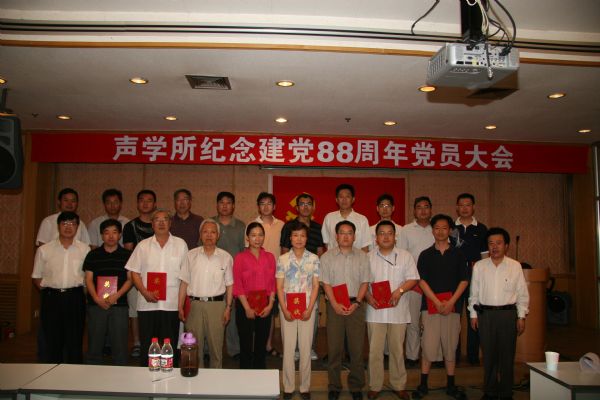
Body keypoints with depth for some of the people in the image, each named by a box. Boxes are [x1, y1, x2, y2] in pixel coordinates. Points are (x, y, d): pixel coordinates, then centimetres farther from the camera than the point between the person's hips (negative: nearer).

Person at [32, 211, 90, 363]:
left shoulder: (85, 249, 4)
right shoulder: (44, 250, 5)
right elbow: (36, 277, 10)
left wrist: (82, 289, -2)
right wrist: (45, 289, -3)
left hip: (75, 298, 0)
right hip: (51, 298, 0)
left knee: (75, 340, 6)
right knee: (51, 340, 7)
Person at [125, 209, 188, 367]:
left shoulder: (181, 244, 3)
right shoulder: (143, 246, 6)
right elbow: (134, 272, 5)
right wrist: (145, 293, -9)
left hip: (172, 304, -1)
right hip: (147, 304, 1)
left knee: (171, 347, 7)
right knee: (146, 346, 9)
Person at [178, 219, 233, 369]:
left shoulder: (226, 257, 2)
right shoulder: (191, 255, 4)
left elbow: (229, 285, 5)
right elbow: (184, 282, 5)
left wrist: (228, 308, -1)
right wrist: (180, 307, 2)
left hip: (217, 304, -1)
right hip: (195, 304, 1)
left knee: (216, 346, 8)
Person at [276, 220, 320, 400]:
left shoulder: (314, 259, 0)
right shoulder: (283, 259, 0)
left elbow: (315, 286, 0)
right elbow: (279, 287, 0)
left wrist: (309, 309, -9)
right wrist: (284, 310, -8)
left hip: (307, 308, 0)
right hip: (287, 308, 0)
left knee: (306, 348, 6)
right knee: (288, 348, 5)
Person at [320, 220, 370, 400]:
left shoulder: (362, 256, 5)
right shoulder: (327, 256, 3)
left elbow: (365, 282, 4)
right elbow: (326, 283, 0)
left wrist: (356, 303, -7)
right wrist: (335, 304, -9)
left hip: (356, 305, 1)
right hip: (335, 306, 0)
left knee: (357, 347, 3)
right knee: (334, 347, 3)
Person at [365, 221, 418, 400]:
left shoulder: (405, 256, 4)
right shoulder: (368, 257, 6)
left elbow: (413, 279, 0)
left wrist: (400, 290, -16)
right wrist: (368, 296, -11)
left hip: (398, 310, 0)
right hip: (375, 311, 0)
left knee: (397, 349, 9)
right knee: (374, 350, 5)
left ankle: (399, 385, 24)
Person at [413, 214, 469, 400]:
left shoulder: (458, 254, 7)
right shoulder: (425, 255, 5)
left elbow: (464, 280, 3)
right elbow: (422, 281, -1)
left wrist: (451, 302, -9)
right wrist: (438, 302, -11)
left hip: (452, 306, 1)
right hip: (430, 306, -1)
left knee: (450, 346, 7)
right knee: (428, 346, -2)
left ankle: (450, 385, 20)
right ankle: (423, 384, 10)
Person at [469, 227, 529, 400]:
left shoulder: (515, 266, 1)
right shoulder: (479, 266, 4)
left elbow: (522, 294, 4)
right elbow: (474, 293, 7)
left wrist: (521, 316, 1)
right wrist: (473, 314, 5)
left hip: (508, 313, -1)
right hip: (485, 314, 1)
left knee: (507, 355, 6)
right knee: (488, 354, 7)